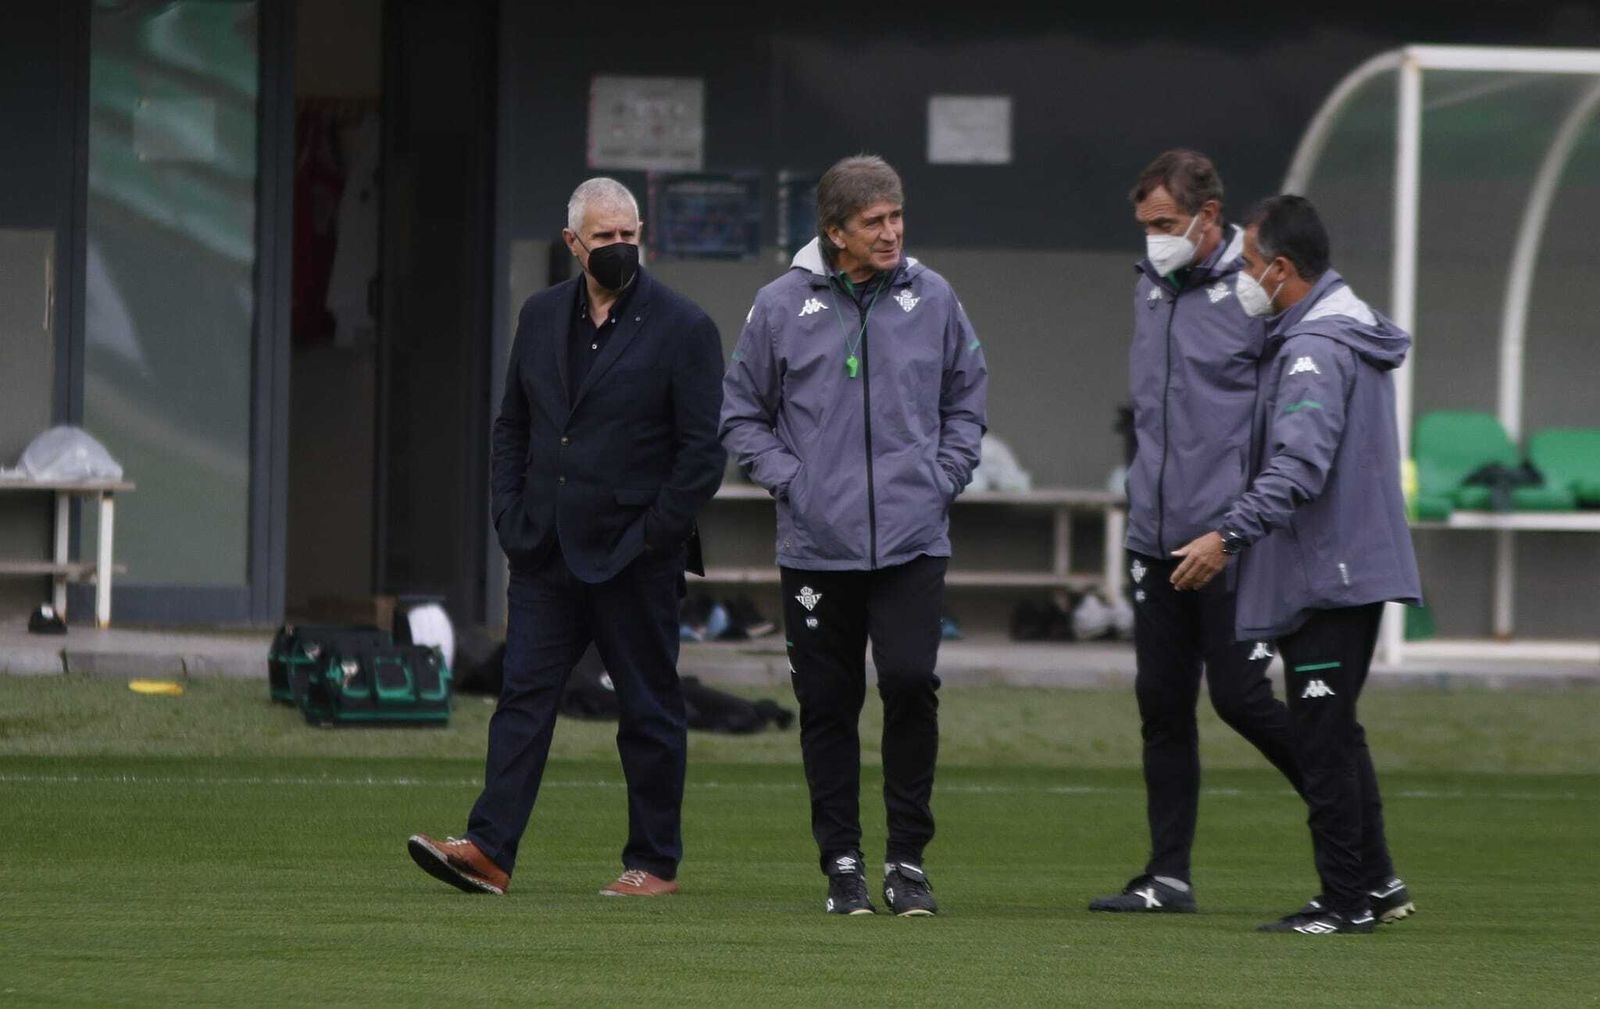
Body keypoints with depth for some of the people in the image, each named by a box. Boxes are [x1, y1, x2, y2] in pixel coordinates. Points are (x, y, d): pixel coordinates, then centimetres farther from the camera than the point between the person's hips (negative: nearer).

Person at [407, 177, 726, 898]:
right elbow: (512, 425, 17)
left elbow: (703, 449, -7)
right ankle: (489, 851, -8)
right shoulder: (542, 316, 10)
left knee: (648, 711, 4)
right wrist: (511, 517, 6)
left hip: (634, 559, -4)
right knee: (525, 695, -3)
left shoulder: (682, 327, -5)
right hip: (545, 552, 4)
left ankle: (654, 861, 12)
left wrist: (653, 535, -11)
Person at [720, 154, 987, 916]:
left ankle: (907, 859, -1)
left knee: (911, 682, -13)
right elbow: (742, 411, 10)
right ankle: (842, 861, 14)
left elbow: (966, 397, 17)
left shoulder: (931, 298, 5)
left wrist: (944, 477, 6)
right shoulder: (782, 305, 0)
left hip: (913, 540, 0)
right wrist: (788, 479, -2)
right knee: (829, 706, 4)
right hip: (817, 545, 0)